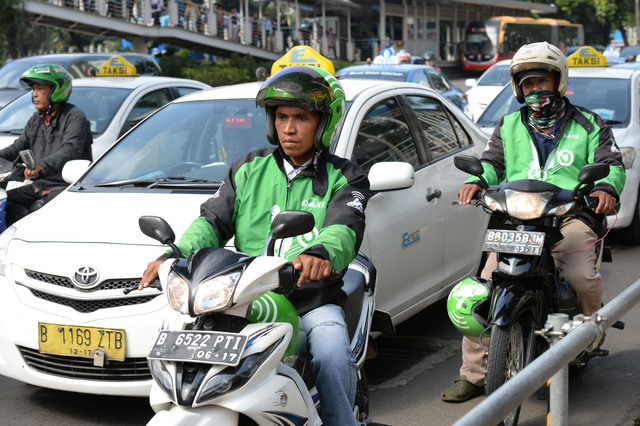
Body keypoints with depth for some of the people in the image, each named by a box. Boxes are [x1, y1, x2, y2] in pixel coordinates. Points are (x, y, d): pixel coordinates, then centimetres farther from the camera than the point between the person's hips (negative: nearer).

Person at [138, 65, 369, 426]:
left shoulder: (343, 177, 8)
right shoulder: (250, 169, 17)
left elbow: (344, 229, -13)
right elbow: (213, 220, 8)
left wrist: (320, 253, -38)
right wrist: (174, 256, -13)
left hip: (314, 300, -2)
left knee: (332, 355, -32)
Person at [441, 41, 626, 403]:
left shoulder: (588, 124, 16)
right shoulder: (509, 126, 25)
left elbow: (612, 164, 10)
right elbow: (492, 162, 18)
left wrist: (607, 187, -13)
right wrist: (477, 181, -6)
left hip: (570, 215, -2)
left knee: (582, 276, -30)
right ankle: (473, 374, -10)